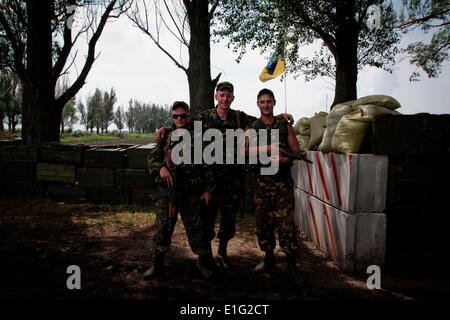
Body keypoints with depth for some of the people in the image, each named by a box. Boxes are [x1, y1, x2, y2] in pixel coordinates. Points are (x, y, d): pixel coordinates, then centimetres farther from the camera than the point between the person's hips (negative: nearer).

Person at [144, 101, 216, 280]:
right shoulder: (166, 138, 11)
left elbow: (208, 166, 1)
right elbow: (152, 157, 11)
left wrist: (208, 189, -4)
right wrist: (161, 167, -11)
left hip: (191, 193, -2)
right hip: (168, 191, 3)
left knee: (196, 229, 4)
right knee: (162, 229, 6)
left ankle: (205, 262, 24)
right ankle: (157, 266, 20)